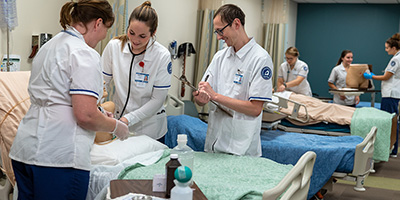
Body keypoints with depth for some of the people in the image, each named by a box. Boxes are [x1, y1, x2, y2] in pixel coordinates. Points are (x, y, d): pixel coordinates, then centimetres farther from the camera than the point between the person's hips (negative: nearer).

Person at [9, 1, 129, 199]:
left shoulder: (50, 45, 17)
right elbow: (85, 115, -19)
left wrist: (99, 114, 27)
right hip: (59, 156, -9)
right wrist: (116, 126, -1)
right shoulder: (84, 54, -13)